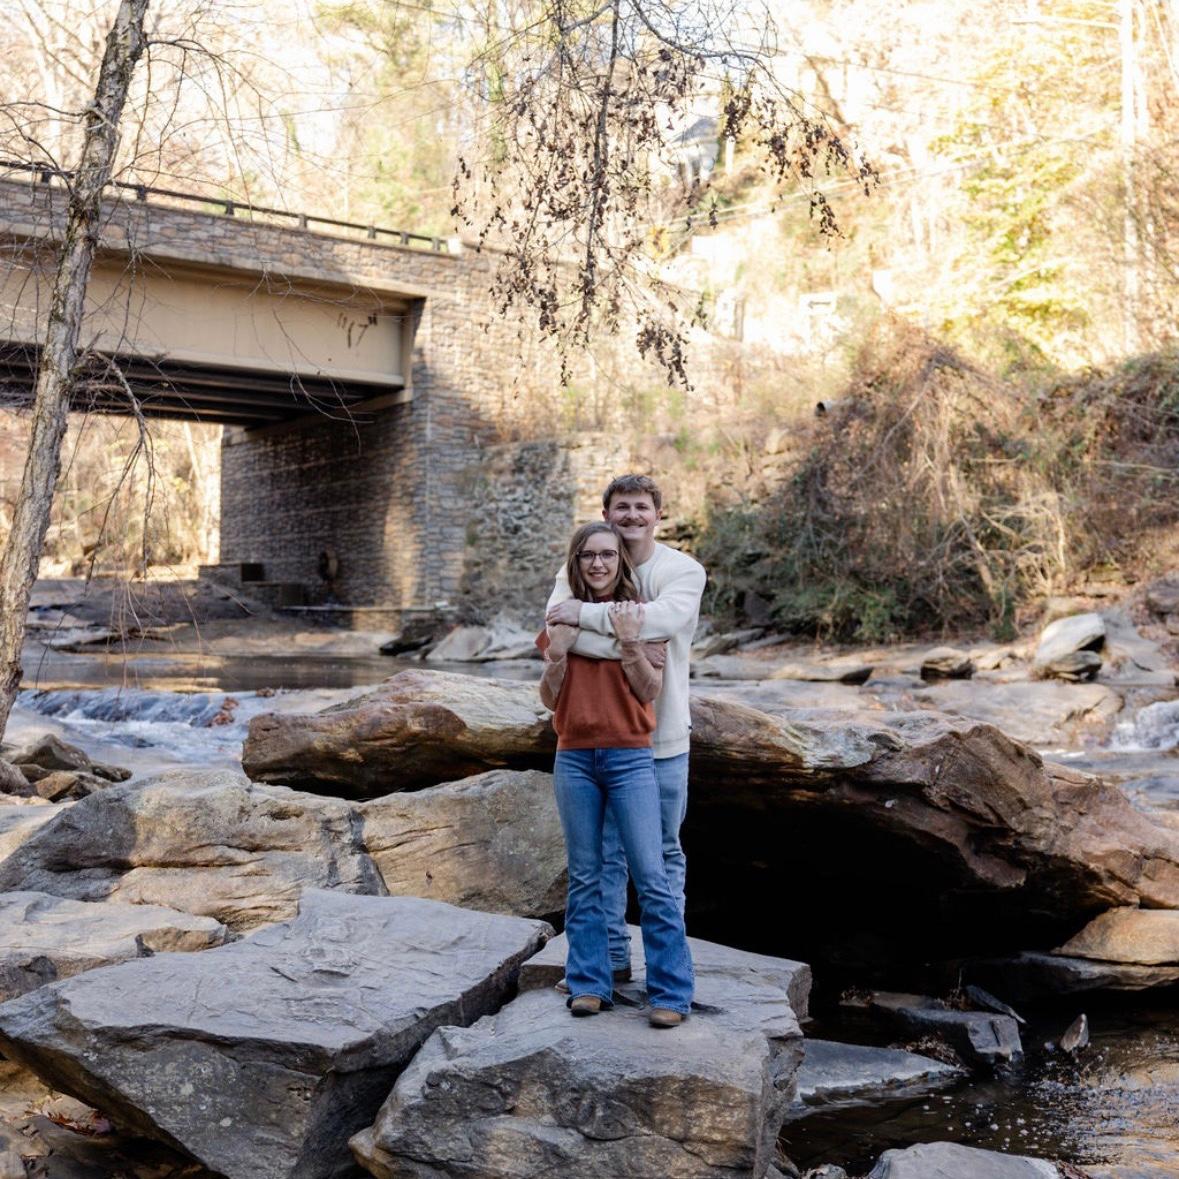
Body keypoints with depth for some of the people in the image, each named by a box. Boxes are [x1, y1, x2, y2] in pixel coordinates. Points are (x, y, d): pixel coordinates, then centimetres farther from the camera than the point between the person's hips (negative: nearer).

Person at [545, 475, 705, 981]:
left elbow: (663, 619, -26)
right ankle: (612, 957, 23)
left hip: (662, 736, -1)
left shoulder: (684, 571, -5)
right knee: (605, 852, 10)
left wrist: (586, 614, -23)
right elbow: (558, 630, -19)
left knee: (665, 852, 11)